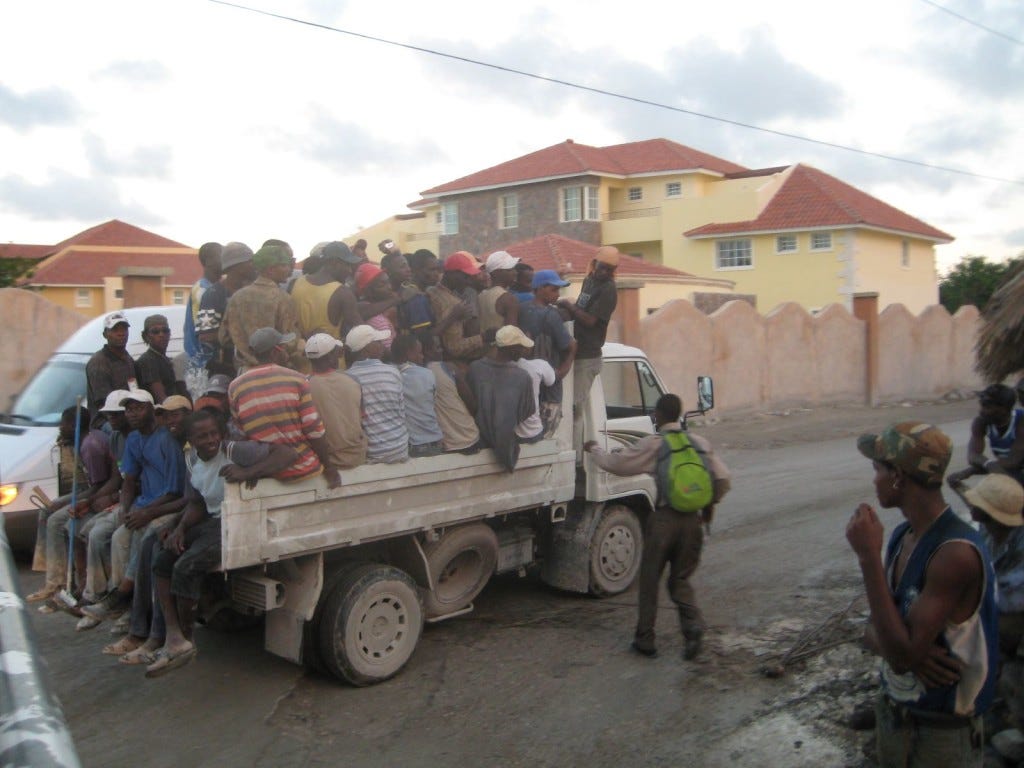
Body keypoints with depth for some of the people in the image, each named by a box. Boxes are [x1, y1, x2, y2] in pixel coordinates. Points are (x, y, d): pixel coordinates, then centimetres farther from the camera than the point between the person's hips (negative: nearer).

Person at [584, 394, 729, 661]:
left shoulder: (651, 445, -5)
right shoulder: (700, 443, 6)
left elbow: (614, 463, 0)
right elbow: (723, 479, 2)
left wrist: (593, 449, 18)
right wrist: (710, 505, 18)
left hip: (663, 519, -4)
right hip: (692, 520, 4)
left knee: (649, 580, 11)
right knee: (680, 580, 17)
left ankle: (645, 639, 18)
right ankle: (693, 626, -7)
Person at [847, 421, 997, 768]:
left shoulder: (956, 553, -26)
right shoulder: (902, 536, -1)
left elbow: (902, 656, -29)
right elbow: (875, 632, 5)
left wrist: (868, 556, -29)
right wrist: (913, 651, -18)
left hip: (942, 735, -7)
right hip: (892, 713, 7)